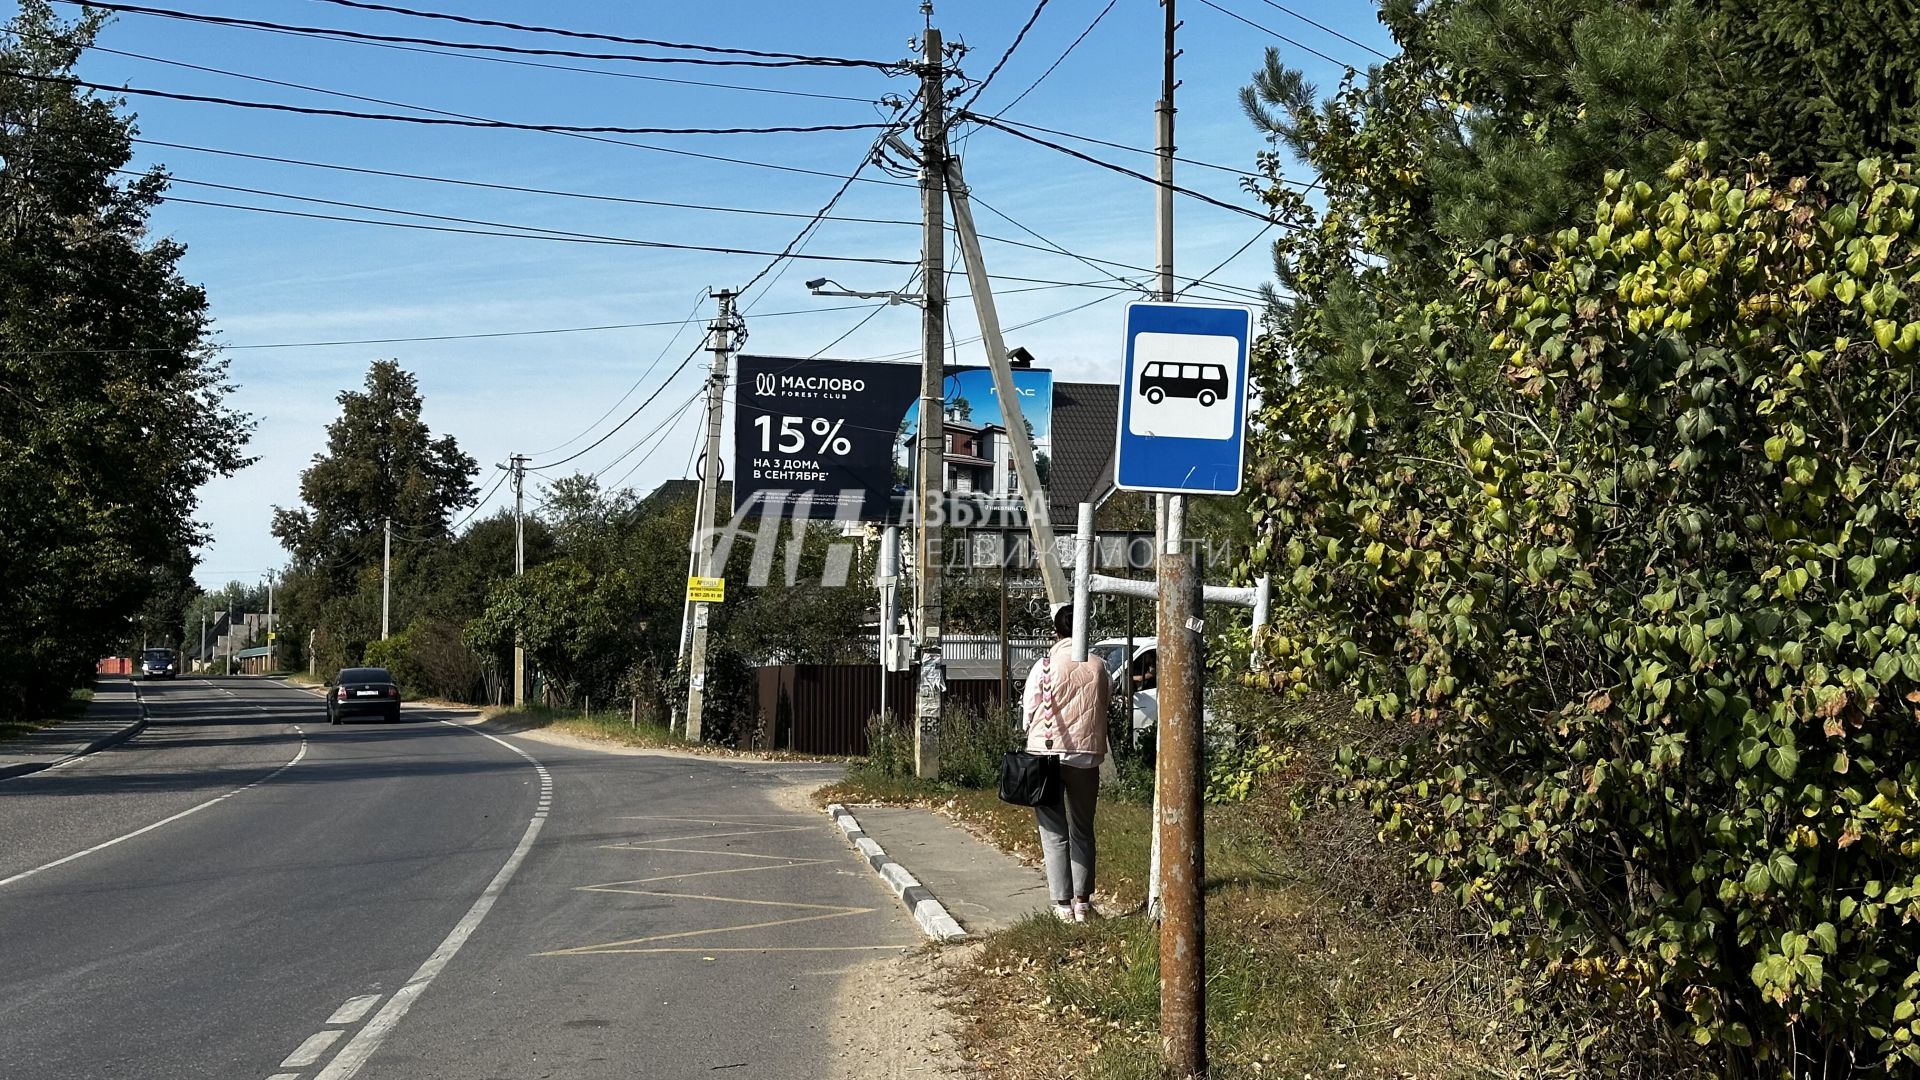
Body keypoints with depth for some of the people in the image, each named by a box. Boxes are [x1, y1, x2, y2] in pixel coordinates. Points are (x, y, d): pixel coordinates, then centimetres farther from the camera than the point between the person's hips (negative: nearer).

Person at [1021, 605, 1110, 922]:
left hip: (1046, 754, -2)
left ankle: (1063, 904, 0)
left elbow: (1027, 714, -2)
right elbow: (1106, 700, 4)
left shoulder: (1044, 666, -7)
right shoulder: (1097, 667, -2)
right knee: (1082, 832, 14)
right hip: (1086, 756, 2)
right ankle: (1082, 902, 14)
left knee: (1054, 834, 4)